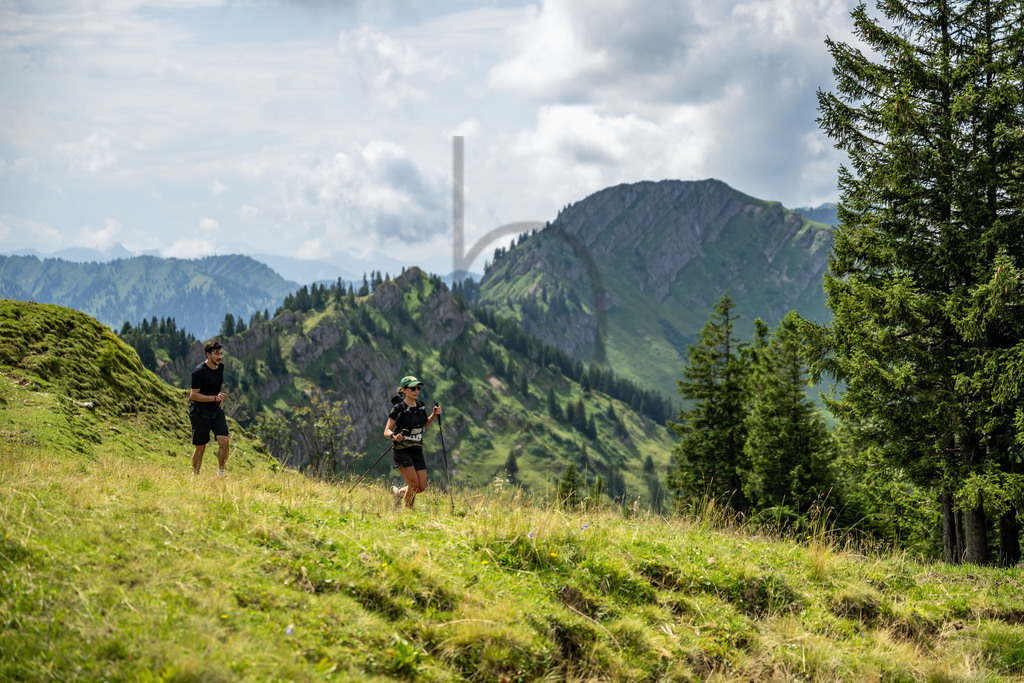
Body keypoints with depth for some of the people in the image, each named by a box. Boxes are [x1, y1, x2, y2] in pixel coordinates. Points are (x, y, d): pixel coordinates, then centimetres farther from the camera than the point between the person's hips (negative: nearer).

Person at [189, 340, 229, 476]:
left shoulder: (220, 367, 4)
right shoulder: (199, 371, -18)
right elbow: (194, 395, -19)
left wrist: (221, 400, 11)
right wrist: (215, 398, -25)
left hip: (216, 410, 5)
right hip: (200, 413, -5)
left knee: (224, 441, -10)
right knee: (200, 448, 2)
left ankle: (221, 473, 4)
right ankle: (195, 476, 20)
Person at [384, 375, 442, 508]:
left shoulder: (421, 406, 5)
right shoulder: (398, 408, -12)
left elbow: (425, 424, 21)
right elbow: (386, 431, -13)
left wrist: (434, 415, 3)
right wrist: (394, 436, -35)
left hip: (417, 451, 6)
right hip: (402, 451, -6)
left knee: (422, 487, 1)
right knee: (414, 485, -12)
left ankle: (399, 492, 29)